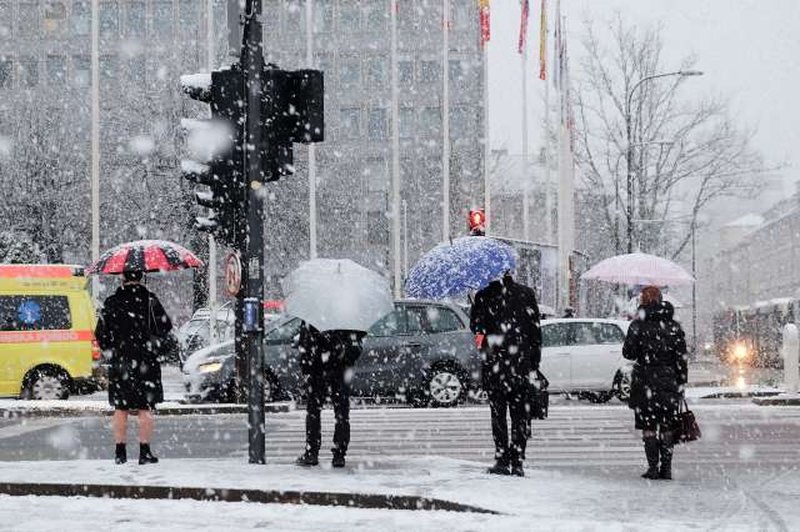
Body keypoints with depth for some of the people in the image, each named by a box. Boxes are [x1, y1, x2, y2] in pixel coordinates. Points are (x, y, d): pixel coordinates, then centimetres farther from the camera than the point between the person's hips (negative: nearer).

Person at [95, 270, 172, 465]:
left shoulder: (112, 302, 0)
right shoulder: (149, 299, -6)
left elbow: (101, 334, 2)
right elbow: (165, 326, -5)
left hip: (120, 361, 2)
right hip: (146, 361, -2)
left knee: (120, 409, 9)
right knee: (145, 408, 1)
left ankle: (120, 452, 10)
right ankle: (145, 452, -1)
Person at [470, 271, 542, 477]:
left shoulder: (484, 295, -4)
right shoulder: (526, 294, 1)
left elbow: (475, 326, -2)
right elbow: (535, 331, 3)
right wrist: (534, 365, 6)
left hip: (493, 365, -1)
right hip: (521, 364, 1)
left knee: (498, 413, 5)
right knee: (520, 414, 6)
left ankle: (502, 460, 1)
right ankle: (517, 462, 2)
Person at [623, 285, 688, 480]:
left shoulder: (639, 324, -5)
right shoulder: (674, 326, 4)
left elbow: (628, 353, -5)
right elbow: (681, 358, 3)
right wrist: (681, 383, 7)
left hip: (645, 380, -3)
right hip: (669, 381, 3)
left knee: (648, 426, 3)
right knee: (667, 427, 9)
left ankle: (653, 467, -2)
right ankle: (666, 468, 8)